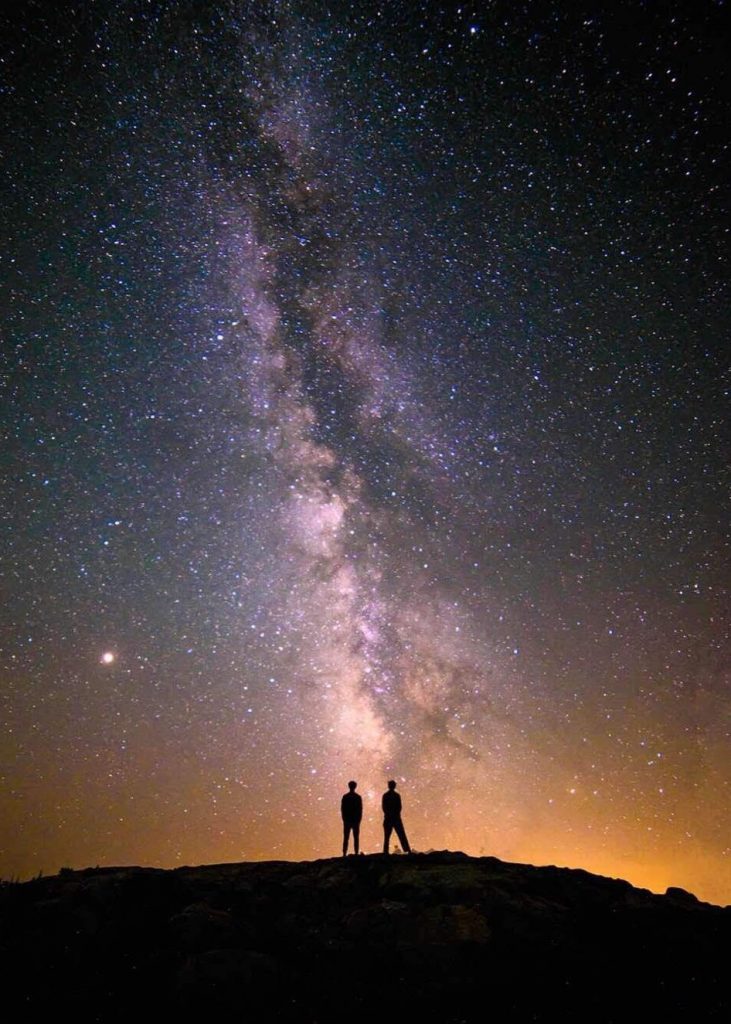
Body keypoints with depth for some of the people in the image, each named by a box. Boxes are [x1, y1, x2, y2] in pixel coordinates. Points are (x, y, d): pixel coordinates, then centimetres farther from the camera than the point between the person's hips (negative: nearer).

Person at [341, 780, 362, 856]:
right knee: (356, 838, 3)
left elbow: (342, 809, 0)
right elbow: (360, 809, -1)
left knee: (346, 838, 3)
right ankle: (356, 853, -5)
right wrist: (359, 819, 6)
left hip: (347, 819, 0)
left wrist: (344, 818, 8)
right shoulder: (358, 797, -1)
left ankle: (344, 854, -3)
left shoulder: (345, 796, -1)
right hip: (356, 820, 0)